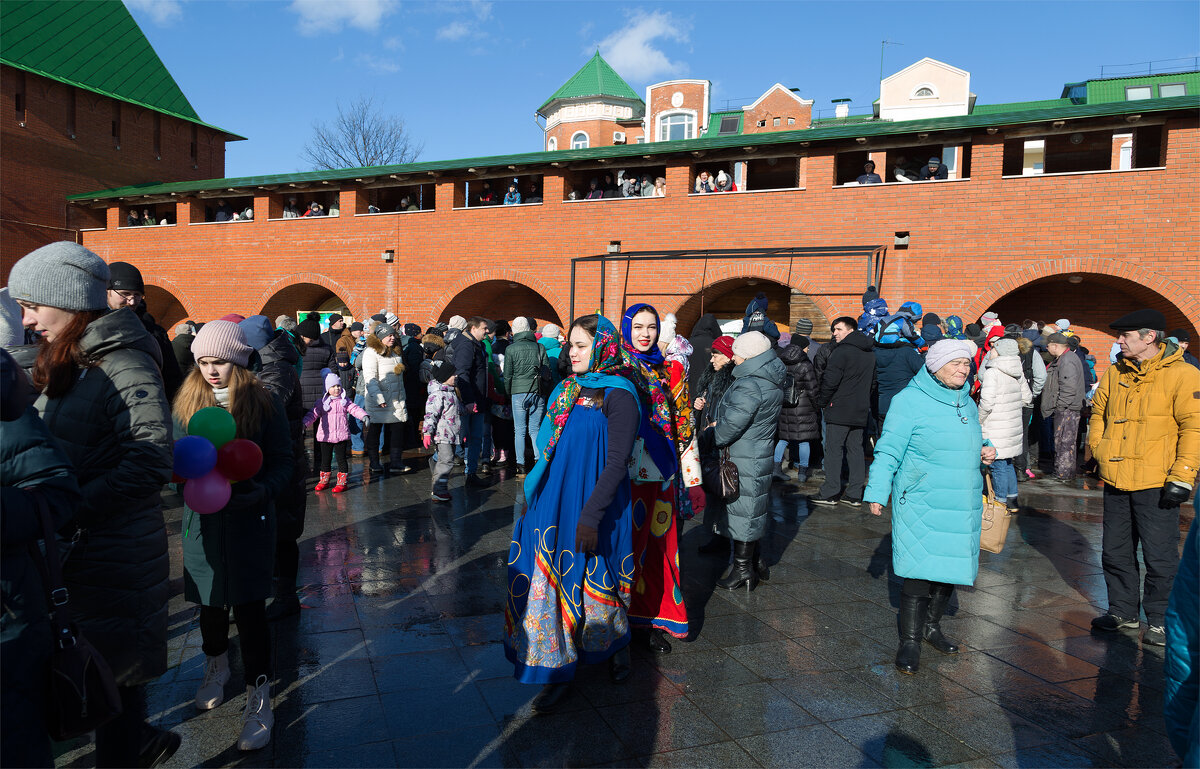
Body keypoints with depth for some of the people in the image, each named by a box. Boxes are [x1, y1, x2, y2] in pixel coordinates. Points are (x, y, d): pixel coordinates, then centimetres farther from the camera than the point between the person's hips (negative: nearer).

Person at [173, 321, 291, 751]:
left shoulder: (264, 404, -6)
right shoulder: (187, 403, 3)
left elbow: (282, 462, -5)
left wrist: (262, 491, -24)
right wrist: (190, 482, -15)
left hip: (249, 521, -3)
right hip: (202, 521, 4)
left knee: (249, 608, -2)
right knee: (209, 602, 18)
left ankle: (258, 701, 10)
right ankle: (216, 666, 46)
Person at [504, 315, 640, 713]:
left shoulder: (618, 396, -13)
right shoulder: (566, 389, 10)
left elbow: (617, 462, -18)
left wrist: (591, 513, -23)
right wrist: (534, 492, 13)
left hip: (593, 507, -7)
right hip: (555, 502, 7)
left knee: (593, 583, 6)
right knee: (553, 582, 10)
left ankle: (618, 643, 32)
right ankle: (558, 672, 24)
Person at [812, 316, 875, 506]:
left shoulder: (841, 351, -14)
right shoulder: (870, 354, 13)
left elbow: (830, 381, -17)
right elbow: (873, 383, 21)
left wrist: (823, 401, -4)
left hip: (839, 411, -8)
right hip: (860, 412, 8)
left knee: (834, 449, -2)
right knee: (855, 449, 11)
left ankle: (830, 493, 1)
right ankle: (855, 494, 13)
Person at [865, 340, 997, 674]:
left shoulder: (967, 403, 14)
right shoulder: (910, 400, -8)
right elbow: (889, 450, -9)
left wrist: (986, 451, 6)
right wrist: (877, 492, -14)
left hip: (962, 505, 7)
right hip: (922, 503, -7)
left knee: (951, 566, 12)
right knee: (920, 569, -7)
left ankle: (931, 625, 31)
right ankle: (910, 640, 6)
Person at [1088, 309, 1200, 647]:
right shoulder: (1115, 372, 8)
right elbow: (1098, 413, 21)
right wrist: (1097, 451, 11)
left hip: (1155, 483, -6)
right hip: (1116, 479, 6)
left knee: (1159, 556, 5)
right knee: (1116, 552, 14)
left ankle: (1159, 619, 21)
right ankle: (1123, 610, 30)